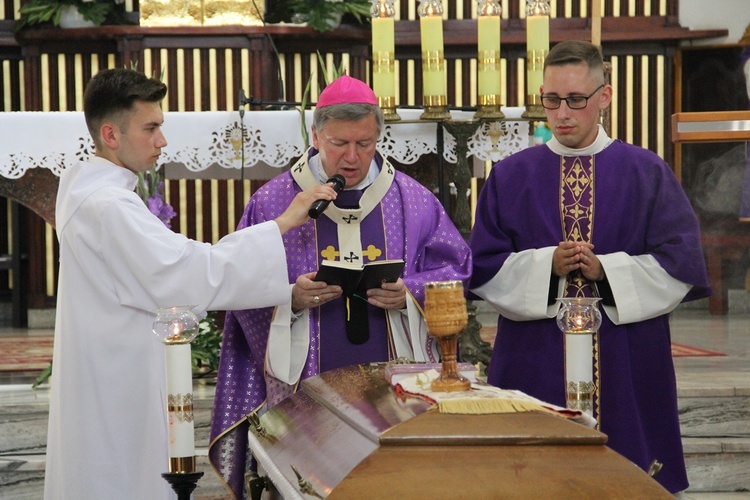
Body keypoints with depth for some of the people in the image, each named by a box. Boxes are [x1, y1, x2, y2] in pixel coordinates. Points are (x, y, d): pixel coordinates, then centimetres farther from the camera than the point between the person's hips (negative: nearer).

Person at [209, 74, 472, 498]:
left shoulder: (414, 201, 7)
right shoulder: (273, 203, 3)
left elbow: (454, 272, 6)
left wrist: (409, 296, -12)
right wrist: (291, 299, -16)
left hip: (396, 387, 1)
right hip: (303, 386, -1)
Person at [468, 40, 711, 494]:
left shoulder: (647, 174, 4)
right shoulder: (510, 177, 7)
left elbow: (680, 264, -2)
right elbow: (484, 268, 3)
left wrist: (604, 270, -14)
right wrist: (547, 265, -14)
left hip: (626, 368, 0)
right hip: (535, 366, 1)